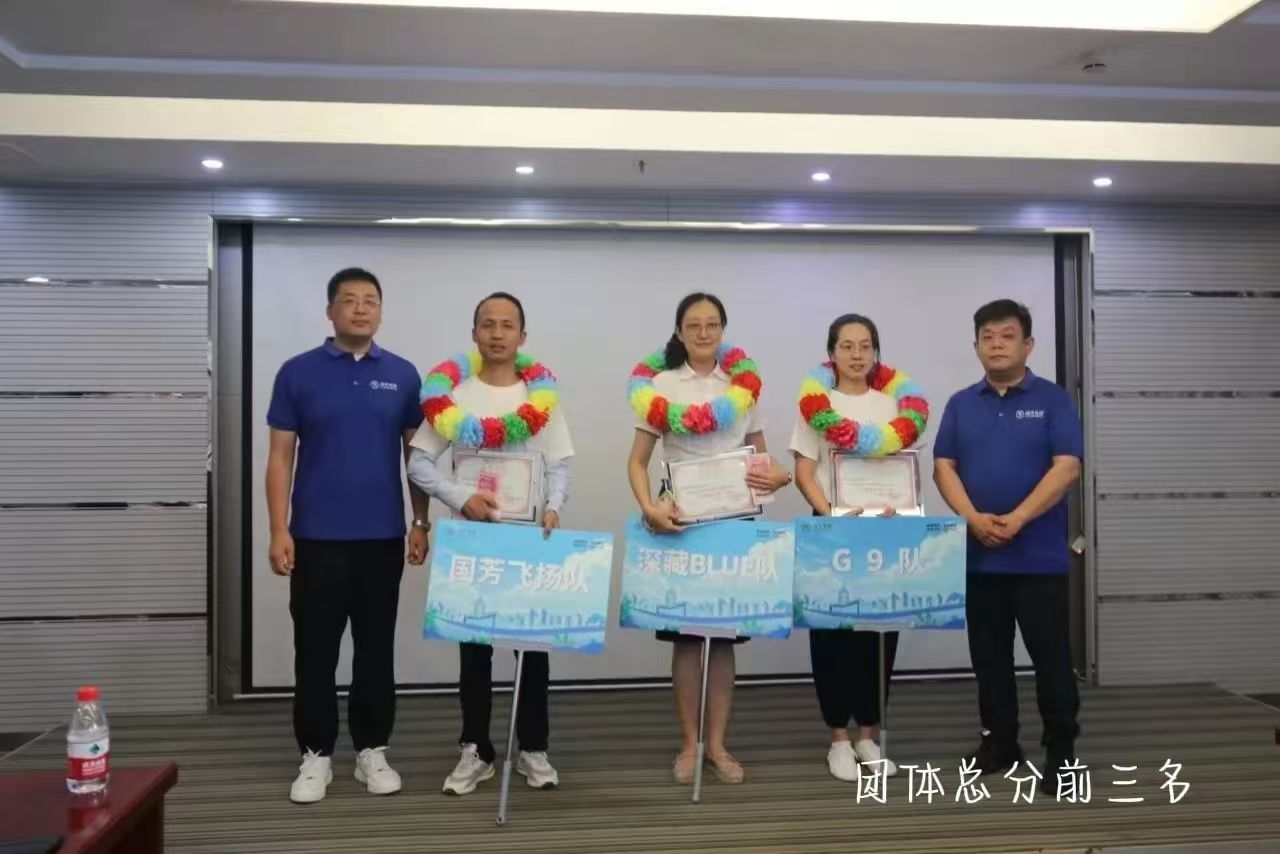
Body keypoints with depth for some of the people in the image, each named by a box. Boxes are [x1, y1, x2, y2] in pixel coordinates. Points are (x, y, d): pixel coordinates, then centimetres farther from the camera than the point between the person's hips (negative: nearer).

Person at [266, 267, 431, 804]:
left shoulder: (402, 375, 4)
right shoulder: (298, 373, -1)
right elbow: (280, 457, -1)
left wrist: (421, 522, 2)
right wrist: (279, 530, -9)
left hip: (383, 538, 2)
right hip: (316, 538, -1)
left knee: (376, 650, 9)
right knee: (315, 652, 6)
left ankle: (372, 750, 22)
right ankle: (316, 755, 19)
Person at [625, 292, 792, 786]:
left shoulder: (745, 385, 8)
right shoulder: (662, 385, 1)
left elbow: (760, 455, 12)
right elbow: (638, 460, -1)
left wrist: (777, 476, -11)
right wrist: (649, 507, -19)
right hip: (680, 522, -2)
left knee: (724, 634, 6)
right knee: (685, 635, 2)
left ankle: (718, 744, 16)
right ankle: (689, 744, 14)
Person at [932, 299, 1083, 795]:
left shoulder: (1053, 400, 0)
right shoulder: (961, 404, 9)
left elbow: (1067, 467, -9)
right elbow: (943, 467, 3)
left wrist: (1017, 519, -19)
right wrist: (974, 518, -14)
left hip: (1039, 555, -3)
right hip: (978, 554, 4)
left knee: (1050, 656, 0)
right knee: (989, 655, 11)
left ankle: (1061, 751, 11)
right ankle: (999, 741, 23)